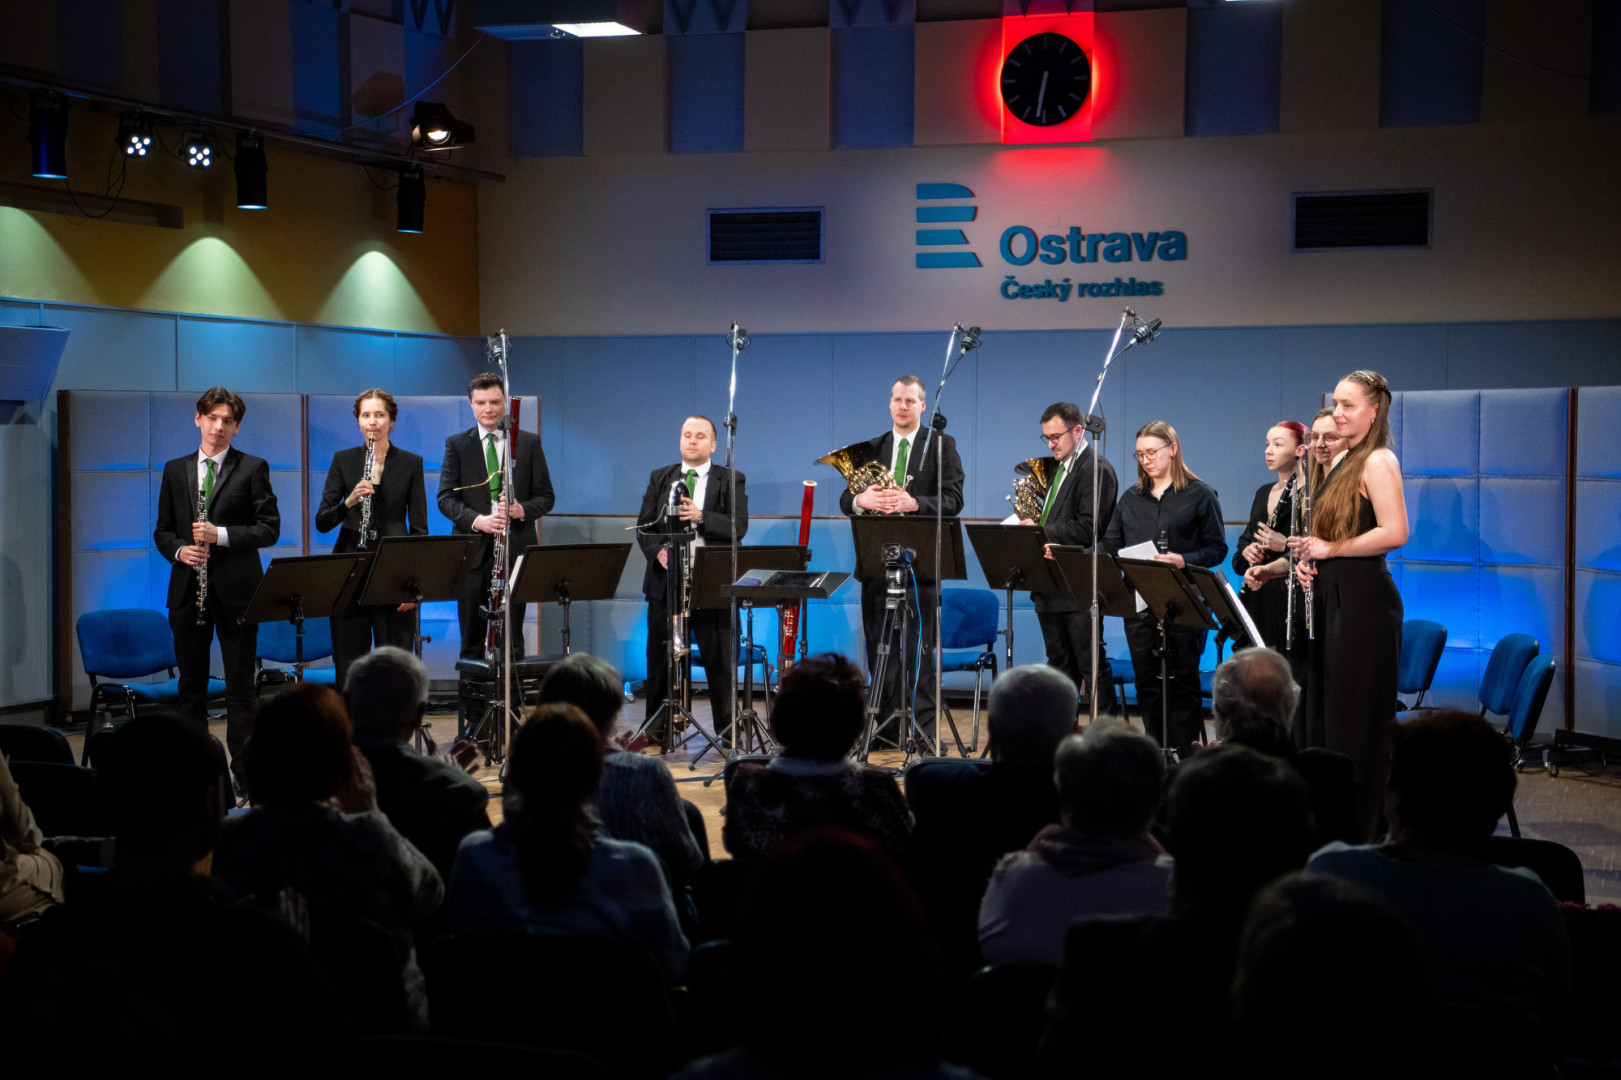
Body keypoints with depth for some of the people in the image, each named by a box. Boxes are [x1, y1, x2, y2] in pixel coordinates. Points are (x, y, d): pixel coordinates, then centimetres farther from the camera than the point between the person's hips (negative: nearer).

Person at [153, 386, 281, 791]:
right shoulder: (175, 470, 12)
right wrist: (179, 550, -7)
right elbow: (162, 530, 14)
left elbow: (269, 527, -4)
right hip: (188, 589, 3)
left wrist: (220, 535, -16)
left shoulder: (253, 468, 2)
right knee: (191, 684, 8)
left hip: (236, 588, -3)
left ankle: (244, 773, 7)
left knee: (241, 685, 1)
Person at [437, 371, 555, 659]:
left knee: (512, 636, 1)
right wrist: (476, 520, -17)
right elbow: (445, 497, 1)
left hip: (515, 549, 0)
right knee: (471, 638, 5)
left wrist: (522, 510, -15)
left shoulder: (529, 443, 8)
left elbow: (546, 496, 7)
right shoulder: (456, 445, 8)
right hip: (473, 552, 1)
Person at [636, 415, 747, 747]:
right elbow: (644, 526, 10)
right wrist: (657, 551, -11)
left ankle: (728, 728, 7)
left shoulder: (731, 480, 6)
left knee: (721, 659, -1)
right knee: (661, 656, 5)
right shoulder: (660, 478, 14)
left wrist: (700, 516, -23)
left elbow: (738, 526, -8)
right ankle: (659, 726, 16)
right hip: (666, 580, 2)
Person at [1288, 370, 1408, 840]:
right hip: (1331, 597, 10)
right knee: (1323, 711, 11)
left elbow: (1395, 533, -22)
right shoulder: (1341, 460, 16)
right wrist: (1309, 556, 7)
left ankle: (1363, 832, 3)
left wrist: (1331, 549, -17)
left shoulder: (1378, 461, -12)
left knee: (1356, 718, -4)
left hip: (1364, 602, -10)